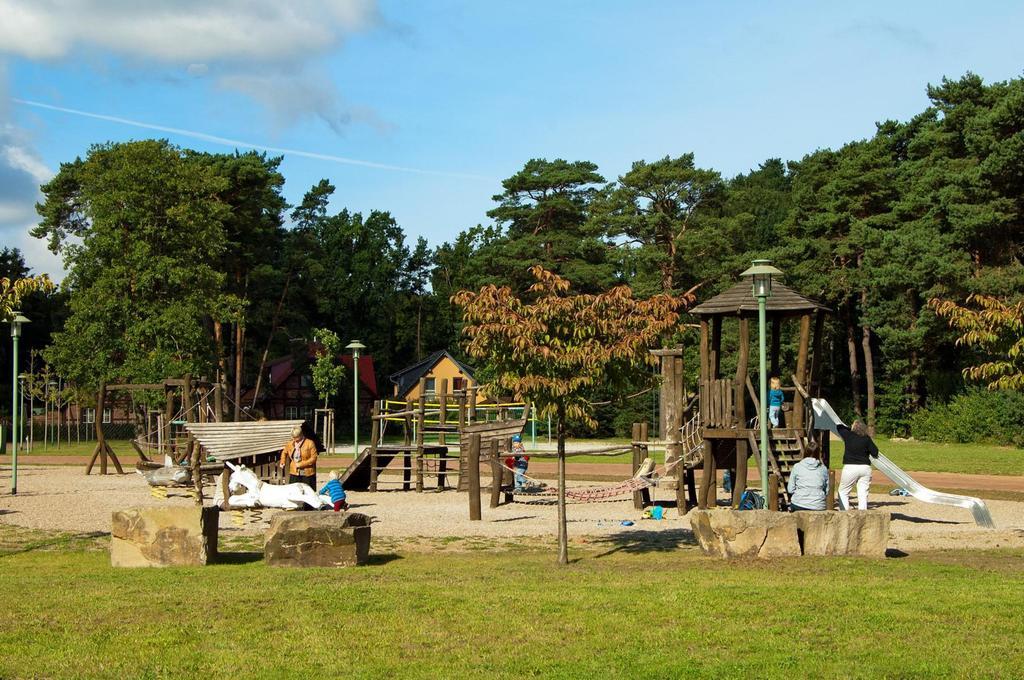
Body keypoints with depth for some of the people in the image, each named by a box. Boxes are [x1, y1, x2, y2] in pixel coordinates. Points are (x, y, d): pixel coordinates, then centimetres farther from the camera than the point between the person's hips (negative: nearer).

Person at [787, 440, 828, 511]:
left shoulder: (797, 467, 1)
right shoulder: (823, 469, 5)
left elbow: (790, 490, 4)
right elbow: (827, 491, 10)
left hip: (798, 505, -1)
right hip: (818, 507, 1)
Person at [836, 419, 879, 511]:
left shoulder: (848, 435, -1)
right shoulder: (867, 438, 1)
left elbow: (839, 427, 17)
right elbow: (875, 453, -1)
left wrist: (850, 429, 29)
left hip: (850, 468, -2)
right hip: (865, 468, 2)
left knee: (843, 492, 8)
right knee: (863, 494, 4)